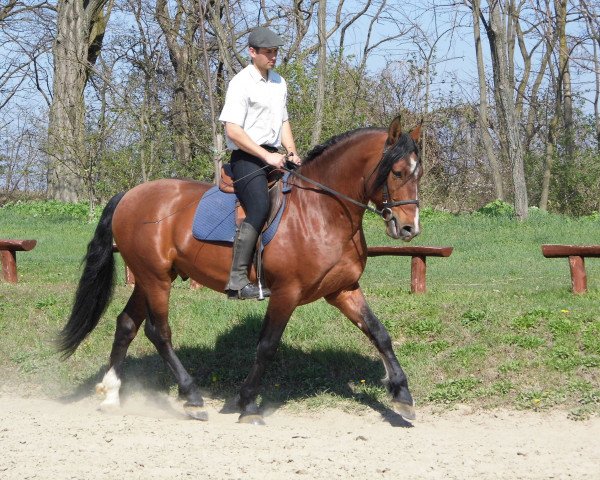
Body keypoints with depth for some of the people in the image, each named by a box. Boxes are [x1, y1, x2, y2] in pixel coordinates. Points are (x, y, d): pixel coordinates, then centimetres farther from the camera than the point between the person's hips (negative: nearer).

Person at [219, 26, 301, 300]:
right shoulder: (241, 84, -8)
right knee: (259, 206, -25)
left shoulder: (279, 83, 18)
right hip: (246, 157, -9)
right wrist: (267, 156, -19)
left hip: (273, 157, 9)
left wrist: (292, 153, 10)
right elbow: (233, 130, -16)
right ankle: (237, 280, -28)